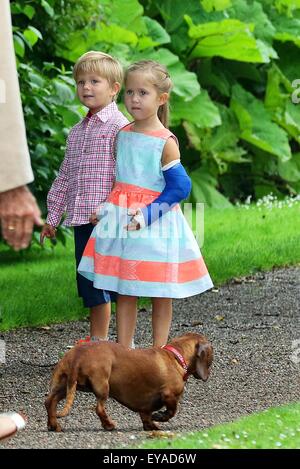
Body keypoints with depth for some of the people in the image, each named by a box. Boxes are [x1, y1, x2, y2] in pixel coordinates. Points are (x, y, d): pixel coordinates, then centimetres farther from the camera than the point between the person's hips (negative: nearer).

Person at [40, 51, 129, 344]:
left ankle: (99, 341, -3)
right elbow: (66, 175, 23)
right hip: (80, 218, 8)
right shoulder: (77, 131, 19)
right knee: (86, 280, 10)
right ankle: (95, 339, 16)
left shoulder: (119, 127, -6)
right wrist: (53, 216, 21)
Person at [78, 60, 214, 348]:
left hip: (155, 225, -5)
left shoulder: (166, 143, -12)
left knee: (160, 293, 4)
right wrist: (109, 209, 9)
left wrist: (147, 214, -20)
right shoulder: (122, 135, 6)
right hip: (121, 220, 5)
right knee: (124, 291, 7)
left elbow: (179, 187, -14)